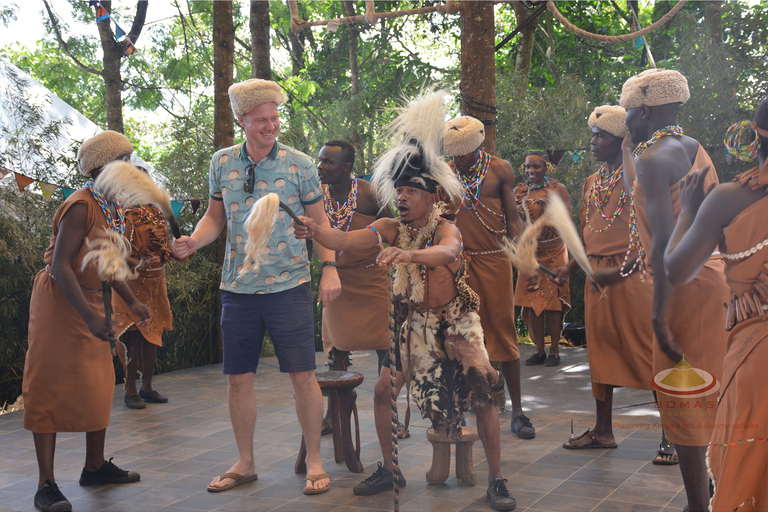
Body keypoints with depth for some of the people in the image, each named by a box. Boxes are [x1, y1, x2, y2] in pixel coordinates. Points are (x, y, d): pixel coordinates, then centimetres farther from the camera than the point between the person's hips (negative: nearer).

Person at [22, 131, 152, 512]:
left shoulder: (111, 208, 8)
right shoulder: (81, 207, -21)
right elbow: (60, 266, -27)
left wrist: (131, 302, 16)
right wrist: (90, 317, -34)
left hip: (89, 299, 9)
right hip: (59, 299, -9)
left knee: (97, 383, 13)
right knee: (51, 387, -5)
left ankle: (95, 466, 26)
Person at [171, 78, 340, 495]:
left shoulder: (299, 165, -3)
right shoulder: (222, 163, 5)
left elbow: (318, 220, 4)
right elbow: (216, 216, 14)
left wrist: (329, 266, -8)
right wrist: (193, 241, -6)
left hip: (288, 285, -3)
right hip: (238, 287, 3)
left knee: (303, 375, -2)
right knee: (238, 378, 8)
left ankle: (314, 461, 15)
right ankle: (244, 463, 25)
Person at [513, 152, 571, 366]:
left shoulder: (557, 188, -1)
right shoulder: (519, 191, 9)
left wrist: (548, 209, -21)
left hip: (553, 252, -3)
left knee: (553, 301, -3)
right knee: (532, 301, 1)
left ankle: (554, 351, 5)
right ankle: (539, 350, 10)